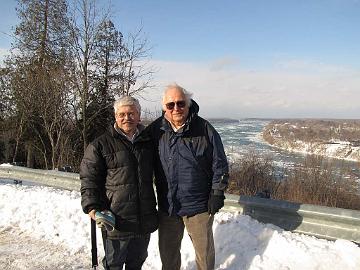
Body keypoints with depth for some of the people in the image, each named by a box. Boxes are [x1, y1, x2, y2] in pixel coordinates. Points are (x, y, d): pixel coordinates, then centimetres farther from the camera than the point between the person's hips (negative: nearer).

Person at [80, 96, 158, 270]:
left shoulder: (148, 142, 7)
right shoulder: (100, 145, -6)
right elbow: (89, 180, -6)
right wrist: (93, 210, -15)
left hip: (144, 221, 4)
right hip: (116, 221, -4)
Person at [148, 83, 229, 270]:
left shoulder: (205, 129, -10)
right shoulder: (156, 130, -4)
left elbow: (219, 164, -3)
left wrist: (217, 193, -5)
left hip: (199, 205, -2)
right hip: (166, 205, 3)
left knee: (204, 250, 16)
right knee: (168, 251, 20)